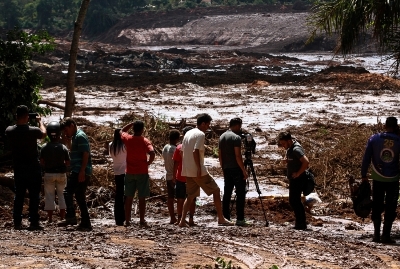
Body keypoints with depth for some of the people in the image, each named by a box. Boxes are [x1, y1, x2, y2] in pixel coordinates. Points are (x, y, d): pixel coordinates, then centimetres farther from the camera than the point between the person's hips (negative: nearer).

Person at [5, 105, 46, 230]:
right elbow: (44, 133, 6)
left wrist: (19, 122, 16)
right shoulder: (33, 131, -16)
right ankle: (33, 222, -1)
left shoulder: (9, 131, -7)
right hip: (33, 169, -4)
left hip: (18, 169, 4)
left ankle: (17, 222, 9)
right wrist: (39, 121, 19)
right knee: (34, 196, 1)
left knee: (18, 195, 11)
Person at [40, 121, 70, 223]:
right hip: (61, 173, 0)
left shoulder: (44, 148, -8)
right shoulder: (63, 148, -10)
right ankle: (62, 217, 11)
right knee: (61, 195, 11)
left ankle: (50, 218, 8)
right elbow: (67, 163, -5)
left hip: (49, 174, 0)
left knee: (49, 195, 8)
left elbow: (42, 163, -4)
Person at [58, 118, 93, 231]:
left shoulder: (80, 136, -9)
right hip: (78, 172, 11)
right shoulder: (75, 137, 22)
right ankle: (85, 224, 9)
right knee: (80, 197, 9)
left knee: (68, 192, -15)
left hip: (80, 172, -11)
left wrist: (82, 172, -23)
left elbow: (86, 154, -18)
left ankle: (71, 217, -17)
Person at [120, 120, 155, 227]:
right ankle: (142, 221, 2)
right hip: (142, 173, -3)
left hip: (130, 173, 3)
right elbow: (152, 153, -25)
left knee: (129, 197, 9)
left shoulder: (128, 139, 0)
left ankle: (127, 220, 10)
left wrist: (132, 123, 15)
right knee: (142, 198, 2)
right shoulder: (145, 141, -10)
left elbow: (122, 131, 22)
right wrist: (149, 162, -7)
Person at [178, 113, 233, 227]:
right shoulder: (201, 134, -11)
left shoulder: (188, 134, 15)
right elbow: (195, 151, -22)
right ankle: (221, 219, 1)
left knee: (191, 196, 14)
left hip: (188, 172, 8)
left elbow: (183, 150, 17)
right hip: (198, 171, -8)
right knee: (216, 191, 1)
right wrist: (199, 169, -22)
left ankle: (182, 221, 3)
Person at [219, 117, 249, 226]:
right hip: (236, 169, -8)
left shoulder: (222, 137, 12)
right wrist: (244, 171, -13)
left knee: (227, 193, 9)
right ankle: (240, 219, -8)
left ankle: (225, 218, 9)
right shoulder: (236, 137, -12)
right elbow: (238, 156, -17)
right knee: (240, 194, -4)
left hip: (226, 169, 8)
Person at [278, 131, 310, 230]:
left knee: (294, 201, -9)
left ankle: (301, 224, -6)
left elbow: (306, 162, -30)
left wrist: (298, 173, -22)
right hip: (293, 179, 10)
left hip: (298, 179, -10)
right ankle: (300, 223, 17)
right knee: (294, 201, 13)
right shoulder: (290, 148, 10)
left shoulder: (296, 149, -20)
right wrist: (286, 160, 6)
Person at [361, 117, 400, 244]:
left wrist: (363, 175, 2)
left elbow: (366, 158, -3)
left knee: (377, 207, 11)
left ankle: (376, 235, 9)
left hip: (377, 179, 1)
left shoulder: (374, 139, -4)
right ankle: (386, 235, 1)